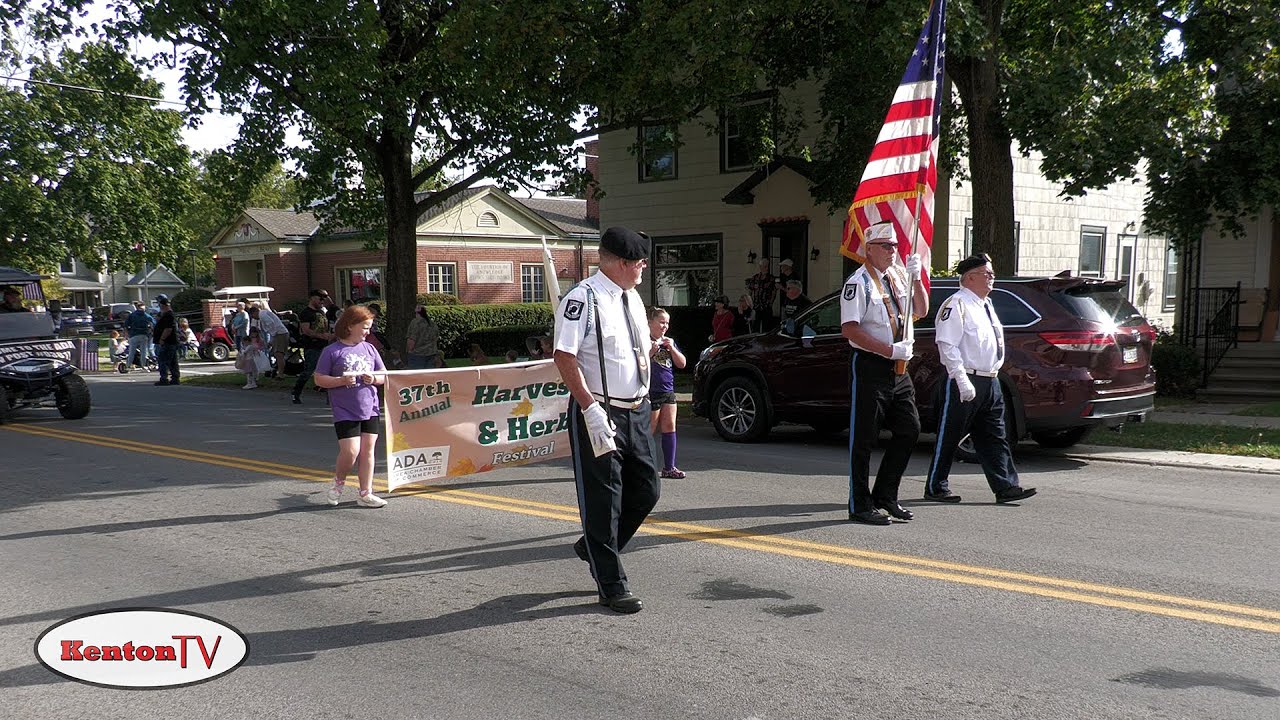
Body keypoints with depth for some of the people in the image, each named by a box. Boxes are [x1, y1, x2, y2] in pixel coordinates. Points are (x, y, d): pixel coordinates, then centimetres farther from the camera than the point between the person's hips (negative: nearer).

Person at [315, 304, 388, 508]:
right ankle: (339, 482, 18)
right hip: (345, 412, -5)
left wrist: (374, 379, -8)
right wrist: (342, 381, -18)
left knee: (367, 450, 5)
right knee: (350, 451, -11)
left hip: (370, 409, 5)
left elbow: (384, 375, 13)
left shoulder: (369, 349, 9)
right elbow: (319, 379, -4)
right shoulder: (332, 351, -4)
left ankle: (365, 493, 13)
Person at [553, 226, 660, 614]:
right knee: (603, 499, 1)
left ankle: (595, 547, 36)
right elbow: (565, 357, -19)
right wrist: (591, 408, -24)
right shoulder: (583, 299, -14)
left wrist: (643, 399, 16)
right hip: (599, 414, -8)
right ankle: (612, 586, 12)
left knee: (646, 490, 13)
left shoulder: (633, 298, 13)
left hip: (636, 411, 8)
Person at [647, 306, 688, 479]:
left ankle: (669, 467, 11)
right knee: (649, 430, -3)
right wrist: (652, 351, -21)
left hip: (668, 391, 7)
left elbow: (682, 364, 11)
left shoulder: (669, 341, 16)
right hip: (651, 392, -7)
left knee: (669, 427, 5)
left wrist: (672, 348, -3)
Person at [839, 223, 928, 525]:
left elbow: (921, 311, 17)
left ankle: (885, 495, 23)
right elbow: (849, 330, -18)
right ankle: (860, 506, 8)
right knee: (864, 438, -1)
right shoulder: (859, 282, -10)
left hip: (898, 368, 8)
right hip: (871, 367, -8)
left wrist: (916, 278, 1)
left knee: (909, 430, 10)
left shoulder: (898, 275, 14)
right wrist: (890, 350, -19)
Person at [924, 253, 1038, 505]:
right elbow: (947, 345, -18)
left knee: (994, 438, 8)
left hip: (990, 382, 9)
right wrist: (963, 381, -24)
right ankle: (935, 487, 11)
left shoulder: (986, 304, 17)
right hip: (965, 384, -9)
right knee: (949, 436, 1)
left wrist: (993, 375, 19)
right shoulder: (957, 304, -11)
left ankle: (1006, 487, 10)